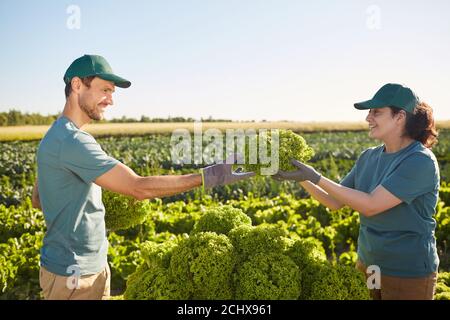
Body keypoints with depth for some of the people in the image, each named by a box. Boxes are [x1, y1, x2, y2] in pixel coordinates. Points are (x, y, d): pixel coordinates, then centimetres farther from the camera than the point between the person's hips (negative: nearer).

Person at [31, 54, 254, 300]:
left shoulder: (57, 136, 9)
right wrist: (208, 177, -24)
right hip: (73, 277, -9)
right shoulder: (72, 141, -25)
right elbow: (139, 188, -28)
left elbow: (37, 199, 15)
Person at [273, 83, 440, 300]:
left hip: (408, 273, -6)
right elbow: (335, 202, 4)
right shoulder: (368, 157, 2)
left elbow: (370, 206, -26)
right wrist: (303, 180, -10)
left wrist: (316, 177, -26)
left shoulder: (421, 161, -19)